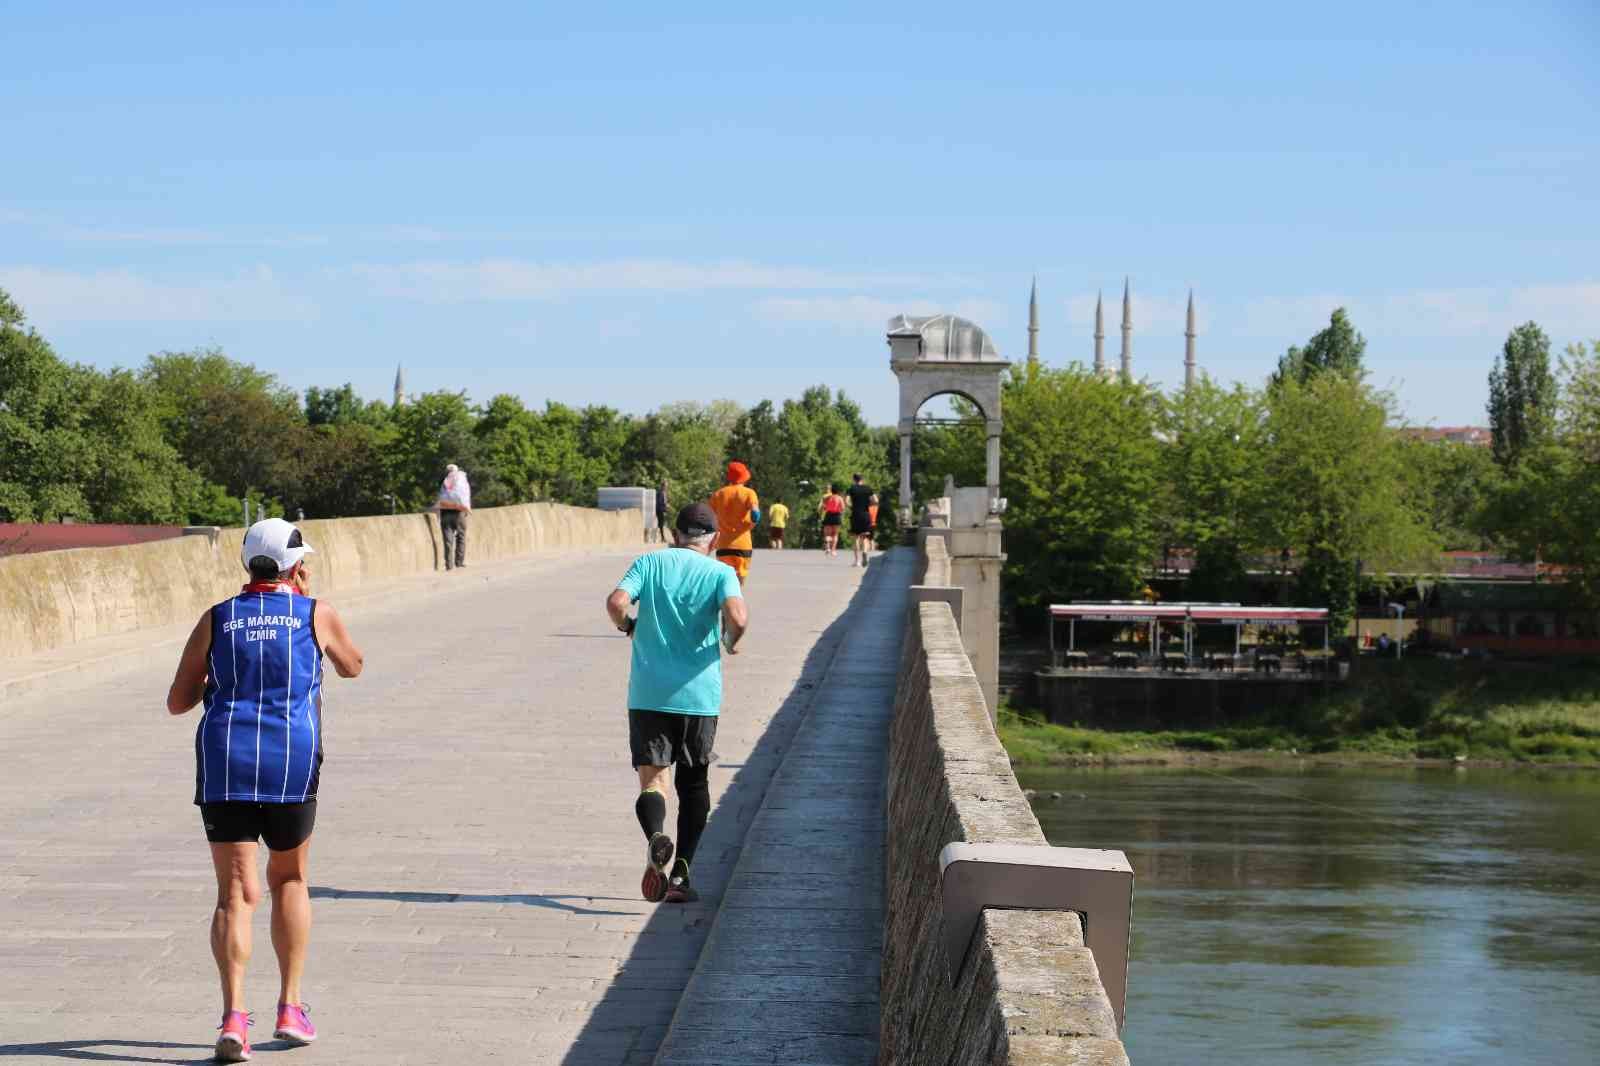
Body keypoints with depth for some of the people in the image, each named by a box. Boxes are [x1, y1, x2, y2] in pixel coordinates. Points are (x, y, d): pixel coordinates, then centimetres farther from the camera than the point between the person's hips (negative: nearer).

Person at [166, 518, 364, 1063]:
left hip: (224, 767, 1)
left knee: (235, 894, 1)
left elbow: (177, 701, 8)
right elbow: (352, 667, 25)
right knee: (289, 881, 20)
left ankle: (234, 1017, -13)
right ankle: (290, 1008, 17)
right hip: (292, 768, 0)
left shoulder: (217, 620, 8)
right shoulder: (316, 614, 5)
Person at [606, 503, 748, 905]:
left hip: (648, 694, 0)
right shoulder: (720, 572, 0)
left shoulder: (649, 563, 4)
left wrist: (627, 626, 10)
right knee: (694, 784, 14)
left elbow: (616, 603, -11)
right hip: (700, 694, 0)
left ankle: (656, 835, -30)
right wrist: (731, 642, 3)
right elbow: (737, 617, -18)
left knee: (652, 779, 2)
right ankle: (680, 874, 8)